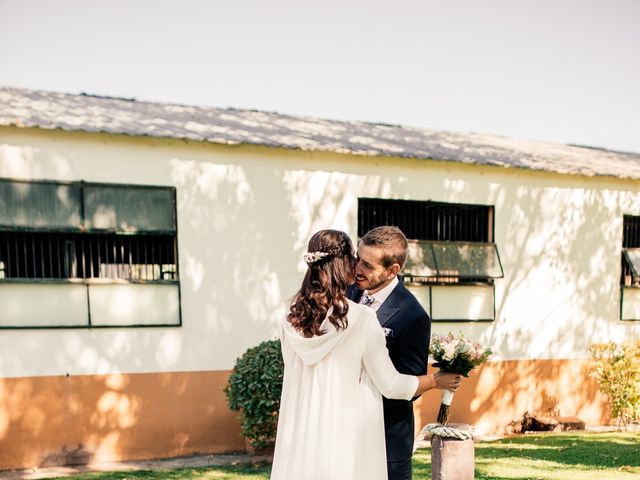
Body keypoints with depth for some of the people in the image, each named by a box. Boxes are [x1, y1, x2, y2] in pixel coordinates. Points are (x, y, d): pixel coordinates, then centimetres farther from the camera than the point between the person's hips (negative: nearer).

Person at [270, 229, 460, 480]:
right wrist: (437, 380, 9)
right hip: (345, 439, -4)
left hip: (299, 435, 4)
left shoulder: (293, 317, -2)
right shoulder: (361, 318, -16)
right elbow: (391, 385, -8)